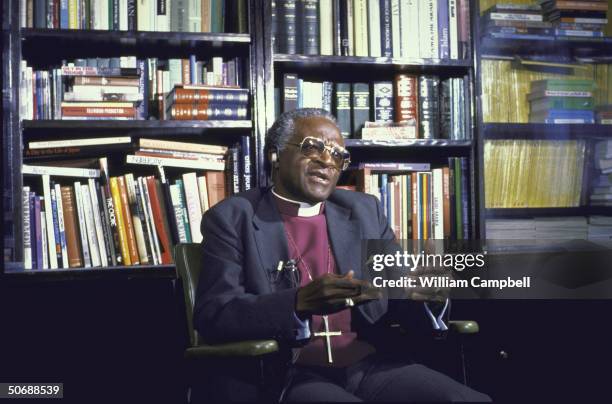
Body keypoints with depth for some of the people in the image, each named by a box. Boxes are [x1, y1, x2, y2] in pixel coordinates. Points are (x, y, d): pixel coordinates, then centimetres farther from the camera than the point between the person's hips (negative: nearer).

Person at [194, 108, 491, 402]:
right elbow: (212, 316, -8)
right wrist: (300, 302, -23)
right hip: (290, 377, -3)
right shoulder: (232, 218, 3)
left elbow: (405, 297, 14)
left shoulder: (364, 210, 15)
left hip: (373, 366, 3)